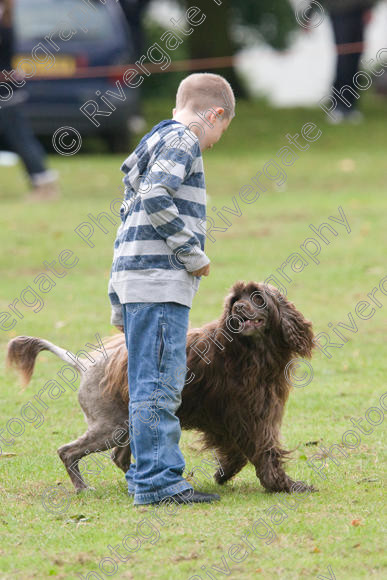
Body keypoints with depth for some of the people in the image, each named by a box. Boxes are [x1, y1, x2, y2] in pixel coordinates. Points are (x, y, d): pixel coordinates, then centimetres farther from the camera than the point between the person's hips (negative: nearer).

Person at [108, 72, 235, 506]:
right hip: (160, 279, -10)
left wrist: (119, 306, 25)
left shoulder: (158, 142, 24)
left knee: (150, 385, 13)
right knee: (159, 383, -10)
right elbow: (155, 199, -23)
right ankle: (156, 482, -11)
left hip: (136, 278, 10)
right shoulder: (182, 140, -5)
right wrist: (192, 252, -14)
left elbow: (131, 215, 24)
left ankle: (149, 476, 18)